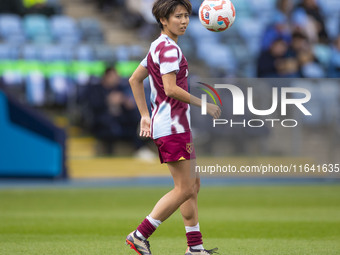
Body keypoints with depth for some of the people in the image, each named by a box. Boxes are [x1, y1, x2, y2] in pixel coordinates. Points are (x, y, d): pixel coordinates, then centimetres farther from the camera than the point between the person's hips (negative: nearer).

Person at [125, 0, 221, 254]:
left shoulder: (159, 46, 16)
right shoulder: (169, 48, -14)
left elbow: (135, 79, 21)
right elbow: (171, 89, -24)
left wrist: (145, 116, 20)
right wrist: (204, 104, -16)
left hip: (176, 126, 11)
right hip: (172, 126, -11)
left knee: (193, 185, 13)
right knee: (184, 189, -8)